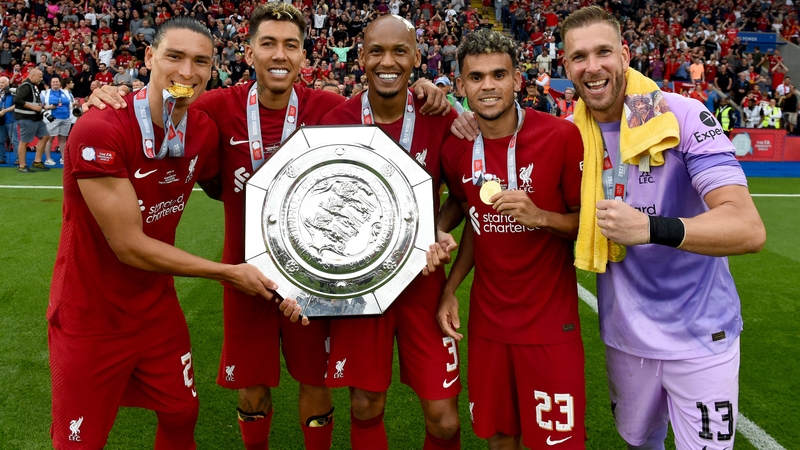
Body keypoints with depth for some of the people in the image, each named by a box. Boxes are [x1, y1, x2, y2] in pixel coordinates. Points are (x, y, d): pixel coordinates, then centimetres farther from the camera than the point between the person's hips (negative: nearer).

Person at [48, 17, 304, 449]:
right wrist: (230, 273, -16)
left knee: (182, 415, 17)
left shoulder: (206, 132, -6)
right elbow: (130, 246, -23)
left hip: (158, 310, 6)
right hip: (90, 319, -5)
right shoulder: (99, 131, -25)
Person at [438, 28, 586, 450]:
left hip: (550, 322, -3)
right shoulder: (456, 149, 0)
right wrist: (450, 288, 4)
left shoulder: (561, 136, -13)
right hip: (486, 320, 4)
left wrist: (539, 216, -23)